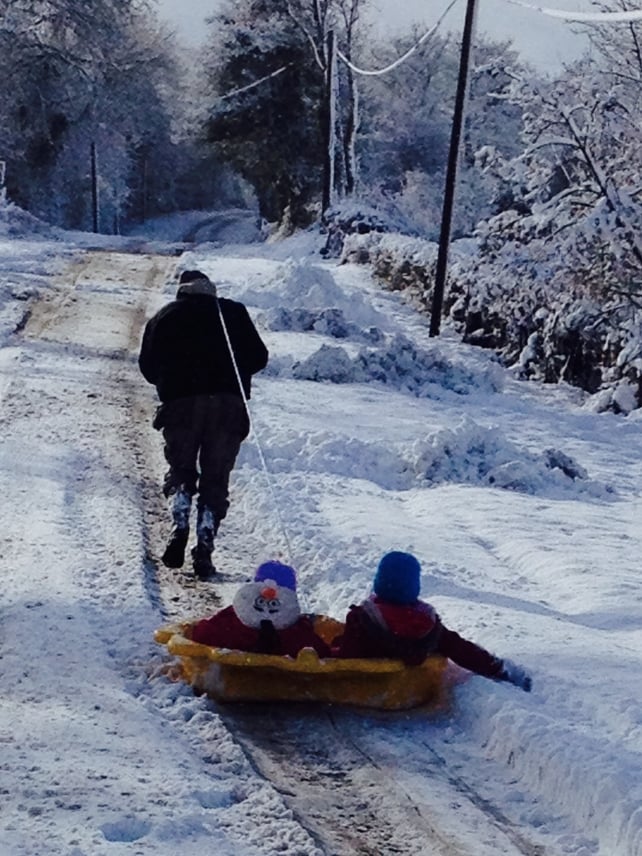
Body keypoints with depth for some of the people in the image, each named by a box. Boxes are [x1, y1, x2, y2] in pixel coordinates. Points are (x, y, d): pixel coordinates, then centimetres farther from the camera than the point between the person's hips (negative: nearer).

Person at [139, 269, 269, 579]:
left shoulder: (163, 318, 14)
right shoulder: (233, 312, 12)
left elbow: (148, 367, 13)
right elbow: (259, 357, 11)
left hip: (181, 403, 0)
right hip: (229, 405, 0)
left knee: (180, 470, 14)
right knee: (216, 478, 7)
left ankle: (180, 526, -11)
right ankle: (205, 546, -4)